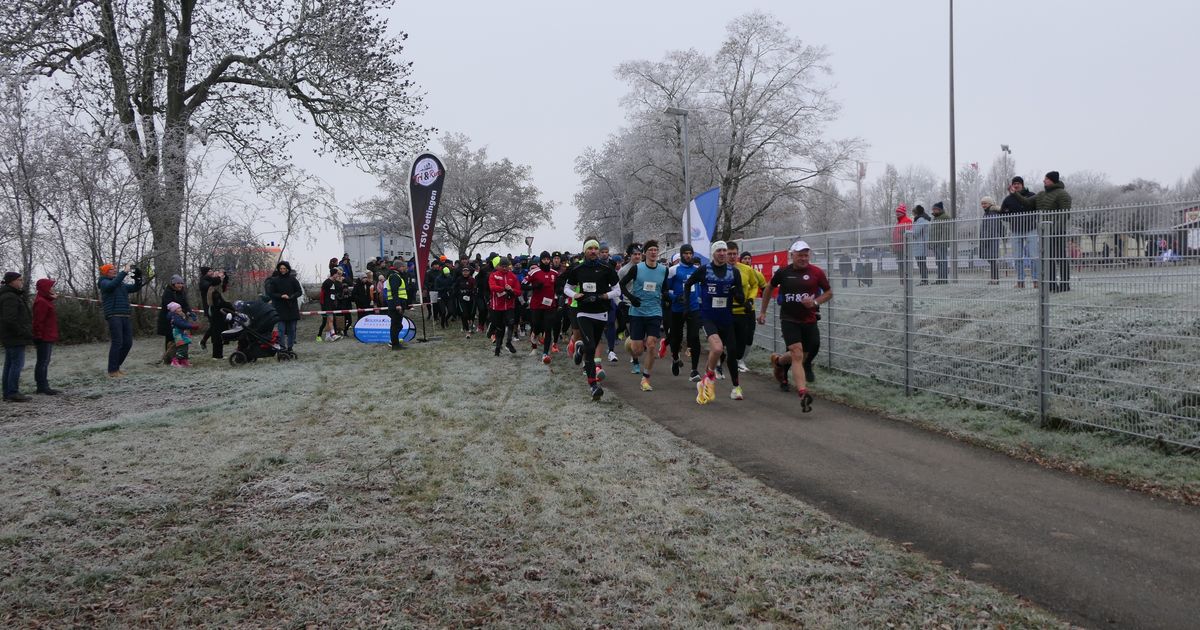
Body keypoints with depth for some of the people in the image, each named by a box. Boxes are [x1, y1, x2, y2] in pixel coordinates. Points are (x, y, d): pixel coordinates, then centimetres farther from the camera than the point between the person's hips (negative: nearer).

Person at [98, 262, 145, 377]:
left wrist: (137, 277, 6)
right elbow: (113, 284, -20)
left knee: (128, 343, 5)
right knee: (117, 343, -12)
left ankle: (116, 367, 18)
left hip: (126, 317, 7)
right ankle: (112, 371, -8)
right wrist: (124, 272, -21)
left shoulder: (122, 284, 22)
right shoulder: (104, 282, 2)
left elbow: (136, 288, 22)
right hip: (114, 316, -7)